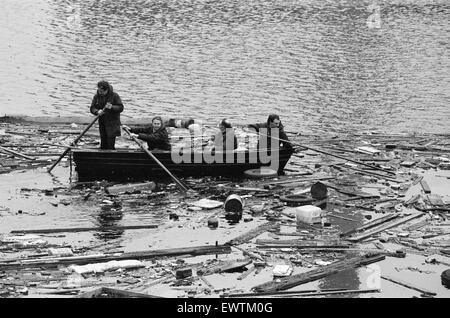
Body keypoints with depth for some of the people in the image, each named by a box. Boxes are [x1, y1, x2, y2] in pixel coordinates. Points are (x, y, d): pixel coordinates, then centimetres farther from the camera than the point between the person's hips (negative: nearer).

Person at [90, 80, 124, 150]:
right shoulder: (97, 96, 2)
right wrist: (97, 111, -22)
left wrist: (112, 107, -27)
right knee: (103, 144, 6)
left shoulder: (114, 96, -9)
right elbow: (92, 108, 0)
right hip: (102, 123, 4)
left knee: (110, 144, -9)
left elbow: (121, 108, -10)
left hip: (112, 123, -4)